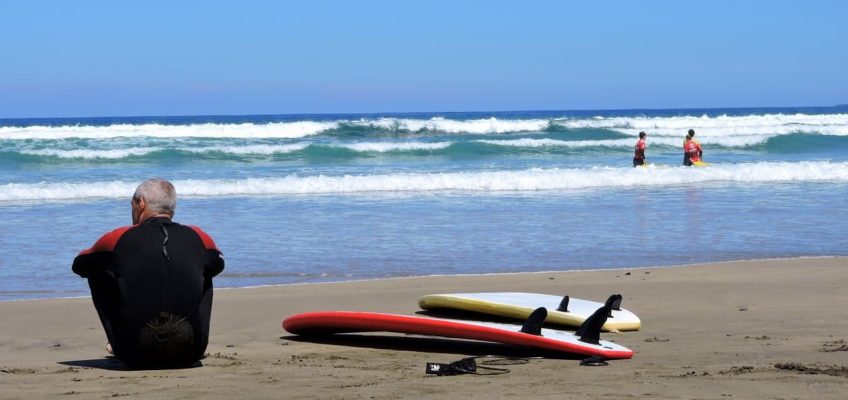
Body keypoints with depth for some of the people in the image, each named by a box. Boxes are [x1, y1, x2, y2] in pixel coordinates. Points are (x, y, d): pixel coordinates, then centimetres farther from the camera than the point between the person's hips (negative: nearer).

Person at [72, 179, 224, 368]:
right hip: (189, 355, 2)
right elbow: (217, 264, 28)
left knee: (97, 274, 18)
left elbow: (79, 265, 18)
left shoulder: (119, 239, -2)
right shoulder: (198, 238, 3)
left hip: (136, 357, -1)